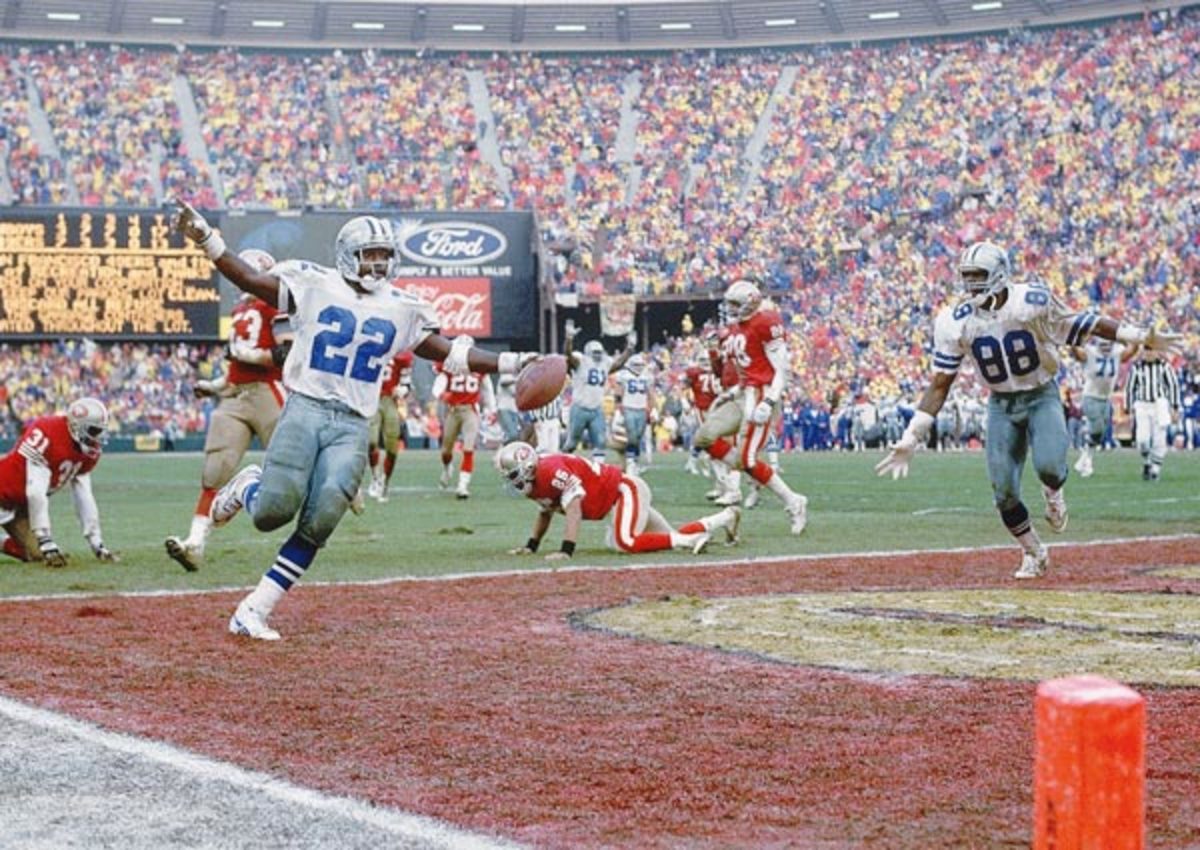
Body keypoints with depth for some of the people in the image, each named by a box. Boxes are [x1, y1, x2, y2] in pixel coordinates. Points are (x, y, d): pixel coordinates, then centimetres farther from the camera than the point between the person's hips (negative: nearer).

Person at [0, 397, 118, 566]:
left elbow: (84, 499, 2)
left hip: (23, 504, 8)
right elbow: (36, 493, -30)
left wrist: (97, 544, -3)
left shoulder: (90, 451, -4)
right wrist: (47, 543, -30)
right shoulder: (46, 435, -29)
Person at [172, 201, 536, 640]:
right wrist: (205, 238, -10)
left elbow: (448, 352, 14)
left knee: (318, 525, -13)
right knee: (274, 511, -18)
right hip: (305, 409, -3)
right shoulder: (315, 286, 4)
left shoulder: (402, 309, 13)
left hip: (352, 426, 3)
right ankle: (248, 487, 20)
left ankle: (254, 610, -3)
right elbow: (250, 279, 2)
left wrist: (509, 362, 6)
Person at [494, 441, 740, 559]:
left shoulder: (551, 470, -26)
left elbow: (574, 507, -33)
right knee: (671, 537, 14)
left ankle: (690, 539, -17)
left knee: (626, 542, -30)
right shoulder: (534, 486, 4)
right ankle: (727, 517, 31)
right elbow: (545, 512, 21)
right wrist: (531, 546, 15)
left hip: (626, 490, -9)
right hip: (616, 500, 9)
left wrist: (566, 550, -37)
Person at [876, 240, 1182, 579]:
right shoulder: (955, 322, -9)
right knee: (1004, 492, -5)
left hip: (1042, 396, -3)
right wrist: (910, 440, -9)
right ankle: (1034, 554, 21)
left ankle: (1053, 493, 11)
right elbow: (939, 385, -5)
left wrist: (1143, 337, -3)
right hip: (1001, 405, 3)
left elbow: (1083, 325, -3)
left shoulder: (1032, 301, -16)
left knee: (1048, 465, -28)